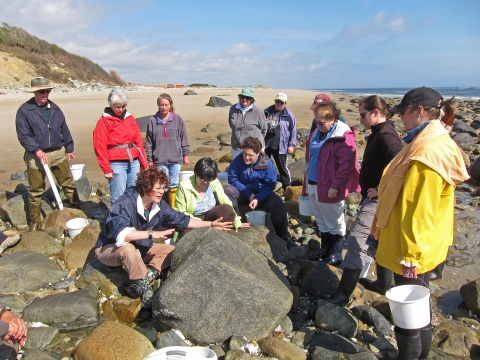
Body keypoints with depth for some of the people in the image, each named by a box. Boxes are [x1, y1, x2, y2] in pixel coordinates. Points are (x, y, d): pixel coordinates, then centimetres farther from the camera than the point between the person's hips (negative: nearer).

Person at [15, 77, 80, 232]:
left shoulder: (55, 108, 7)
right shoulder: (24, 110, -7)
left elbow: (64, 130, 14)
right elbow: (23, 135, -11)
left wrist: (69, 149, 14)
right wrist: (37, 150, -21)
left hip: (58, 153, 4)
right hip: (36, 156, -3)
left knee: (69, 183, 11)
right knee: (35, 191, 7)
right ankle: (34, 222, 21)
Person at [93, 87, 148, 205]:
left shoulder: (131, 119, 15)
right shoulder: (104, 122, 0)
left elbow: (139, 142, 15)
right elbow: (100, 147, -4)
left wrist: (144, 163, 10)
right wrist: (106, 169, -8)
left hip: (134, 162, 5)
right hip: (116, 164, -5)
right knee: (118, 198, -4)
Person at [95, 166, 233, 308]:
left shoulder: (159, 205, -6)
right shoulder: (125, 203, -29)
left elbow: (182, 220, 2)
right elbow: (120, 234, -43)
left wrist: (211, 224, -3)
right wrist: (152, 234, -42)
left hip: (139, 248, 8)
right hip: (110, 249, -8)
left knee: (171, 251, -4)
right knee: (128, 249, -40)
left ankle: (137, 285, -18)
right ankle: (144, 290, -19)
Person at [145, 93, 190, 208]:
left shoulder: (177, 119, 1)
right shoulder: (152, 120, 1)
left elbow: (184, 138, 7)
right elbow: (148, 142, 5)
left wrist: (185, 154, 7)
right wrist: (150, 160, 4)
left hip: (176, 159, 0)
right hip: (160, 160, 0)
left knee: (174, 184, 7)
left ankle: (172, 207, 20)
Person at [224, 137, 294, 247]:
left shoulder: (266, 163, -14)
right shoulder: (237, 161, -15)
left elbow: (270, 184, -14)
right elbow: (232, 179, -12)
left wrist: (258, 198, -27)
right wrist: (249, 194, -18)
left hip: (261, 194, 0)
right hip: (243, 192, 1)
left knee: (277, 203, -27)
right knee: (227, 190, -28)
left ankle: (283, 236, -11)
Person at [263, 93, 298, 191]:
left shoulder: (289, 115, -4)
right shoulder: (266, 112, 7)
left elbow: (293, 131, -2)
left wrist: (291, 145, -6)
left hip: (280, 147, -4)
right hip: (265, 145, 4)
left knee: (283, 168, 5)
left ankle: (287, 187, 19)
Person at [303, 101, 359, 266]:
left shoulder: (342, 136, -16)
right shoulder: (316, 134, 10)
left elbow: (347, 164, -21)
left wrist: (336, 186, -22)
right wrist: (307, 183, 18)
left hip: (329, 188, -8)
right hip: (313, 185, 8)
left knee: (334, 222, 7)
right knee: (321, 220, 19)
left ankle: (336, 255, 21)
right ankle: (325, 249, 34)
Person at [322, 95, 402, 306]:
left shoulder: (386, 135, -18)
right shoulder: (379, 133, 12)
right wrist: (367, 187, 10)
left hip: (378, 199, -11)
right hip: (374, 197, 11)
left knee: (356, 241, -8)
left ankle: (344, 293, -2)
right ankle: (385, 285, 36)